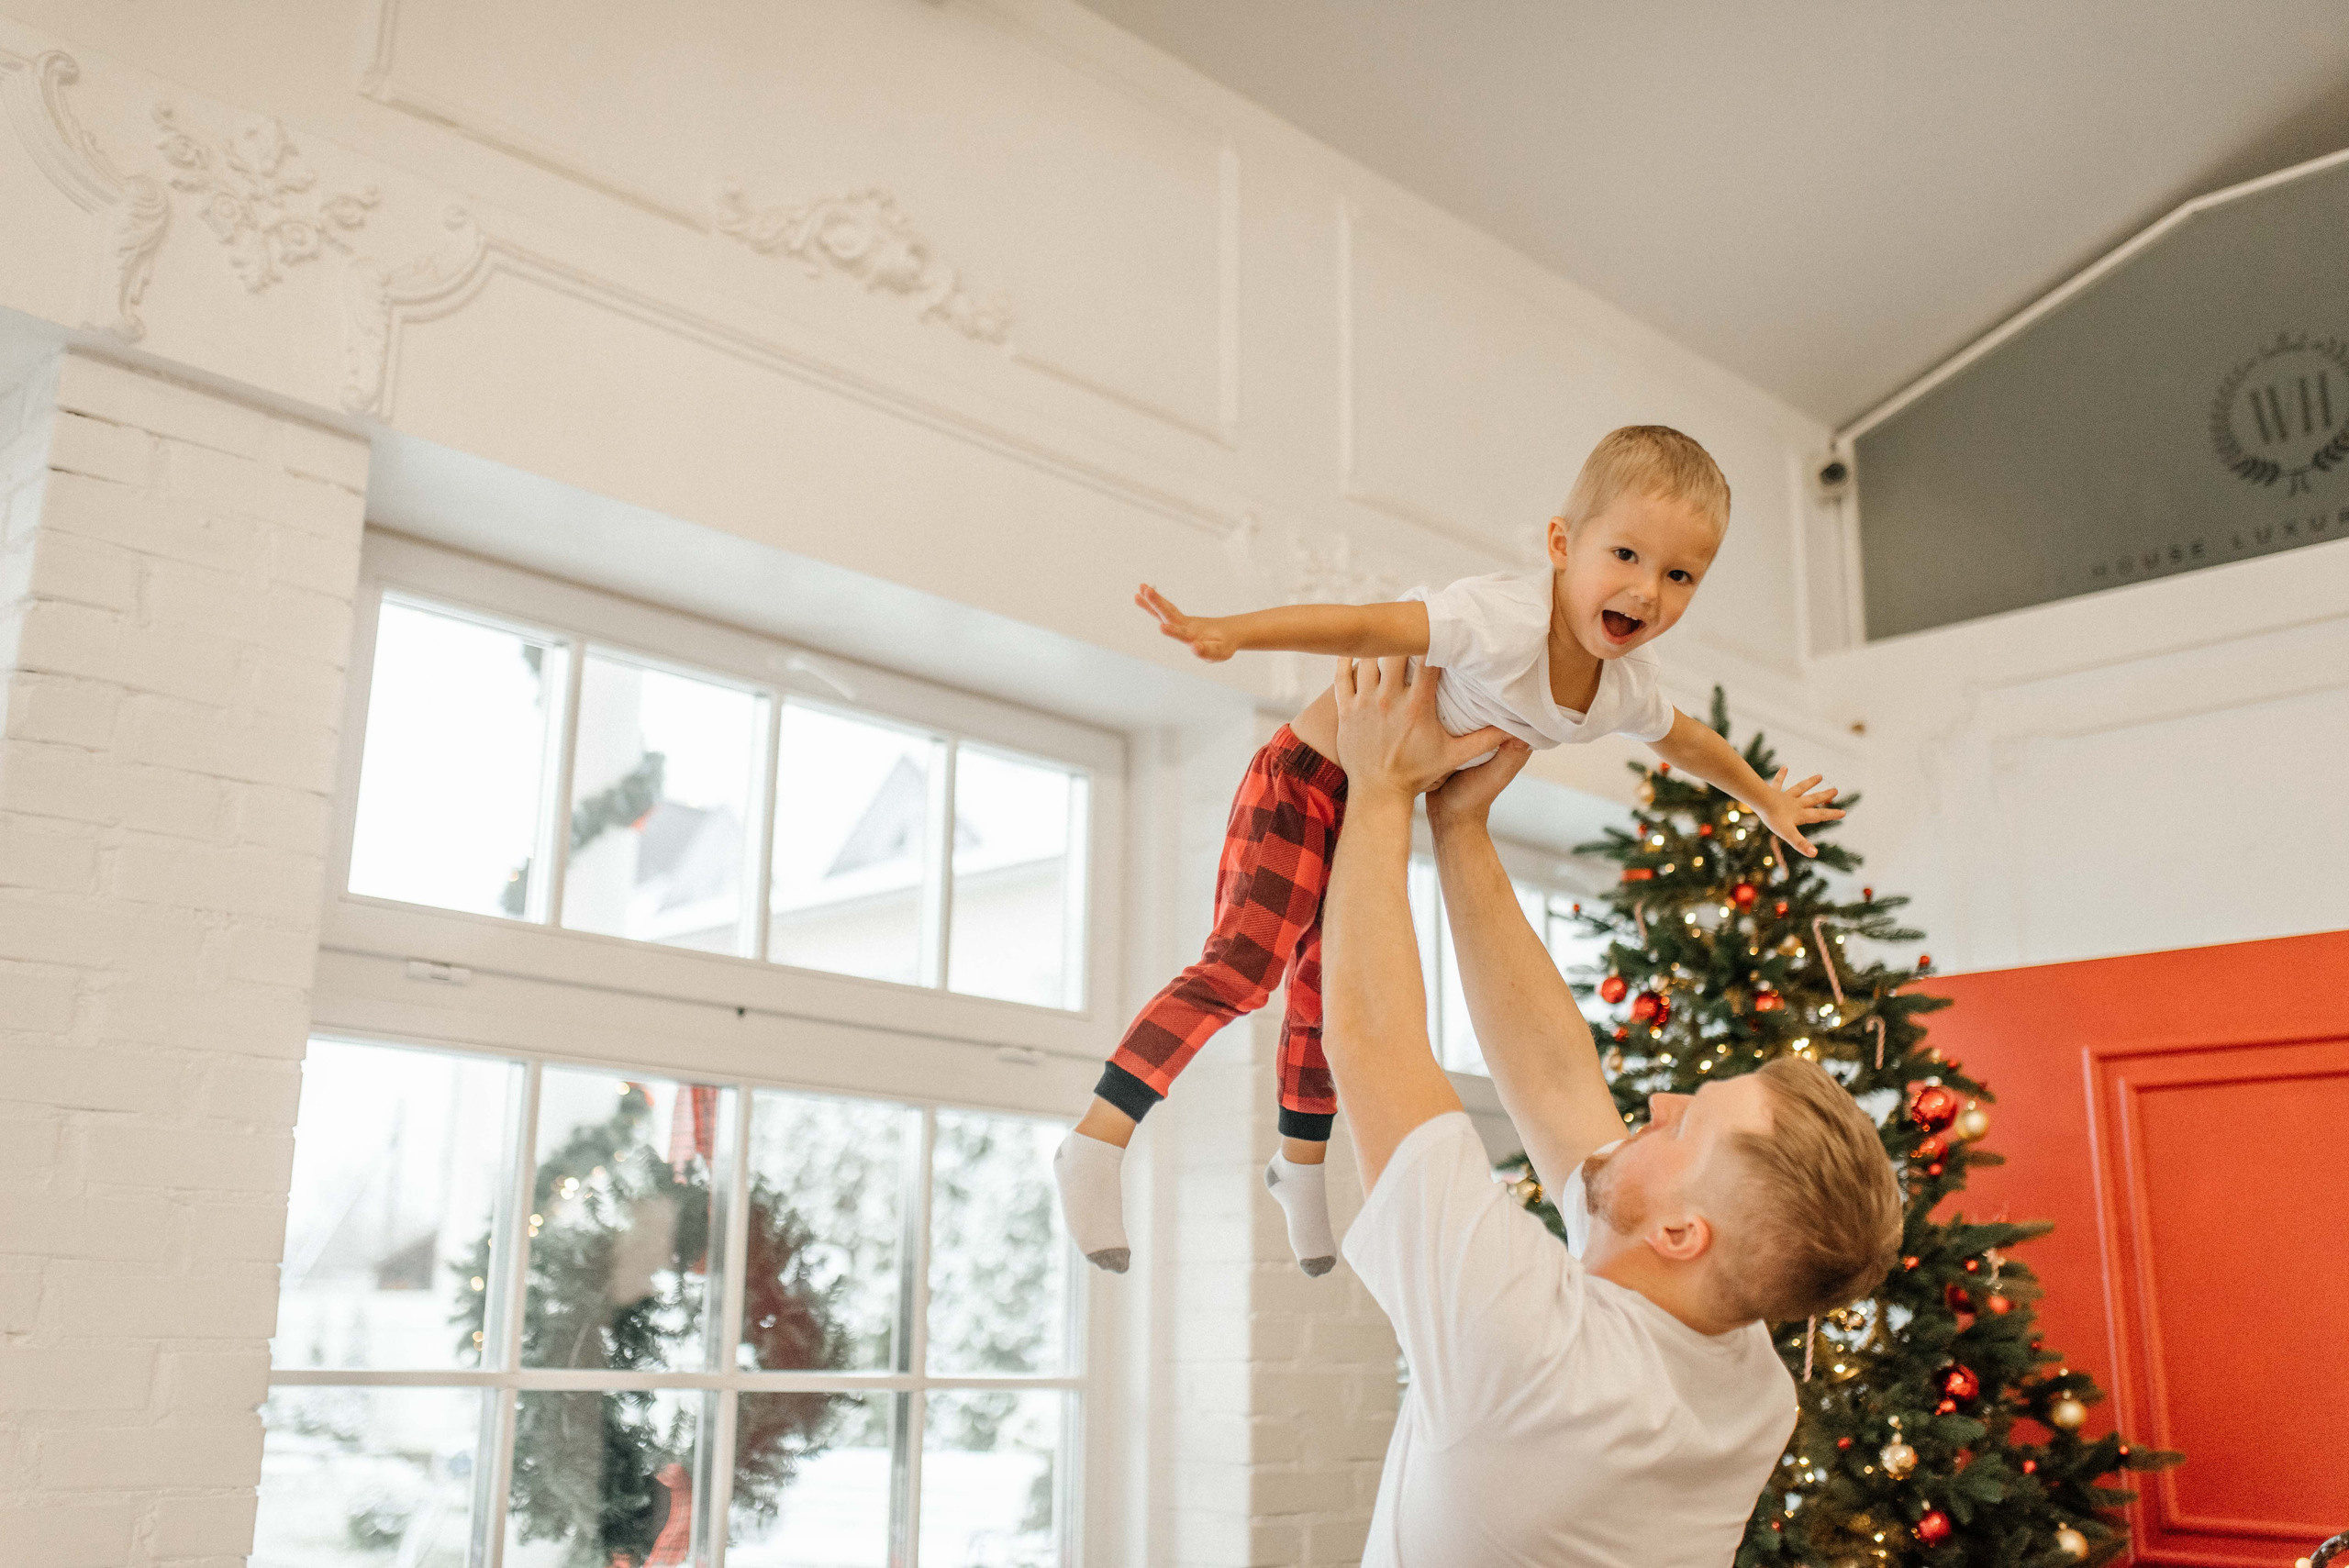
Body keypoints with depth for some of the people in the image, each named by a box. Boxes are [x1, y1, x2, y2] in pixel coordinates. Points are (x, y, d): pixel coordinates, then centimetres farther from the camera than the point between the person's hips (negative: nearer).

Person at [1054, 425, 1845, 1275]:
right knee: (1245, 962, -19)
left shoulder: (1624, 686, -5)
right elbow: (1365, 627, -41)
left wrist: (1767, 799, 32)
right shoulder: (1506, 622, -33)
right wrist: (1231, 632, -53)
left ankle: (1301, 1161, 37)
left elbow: (1687, 740, 17)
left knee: (1326, 994, 18)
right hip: (1308, 779, -7)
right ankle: (1095, 1144, -16)